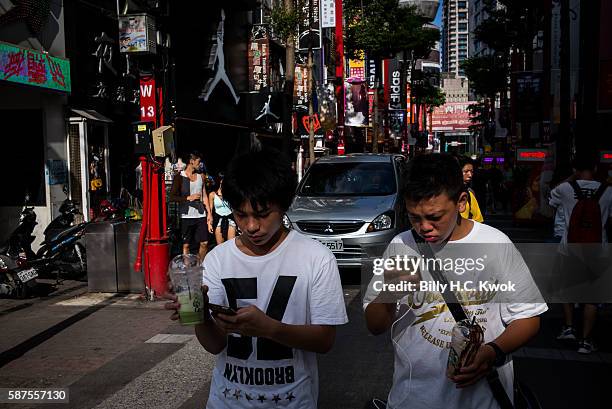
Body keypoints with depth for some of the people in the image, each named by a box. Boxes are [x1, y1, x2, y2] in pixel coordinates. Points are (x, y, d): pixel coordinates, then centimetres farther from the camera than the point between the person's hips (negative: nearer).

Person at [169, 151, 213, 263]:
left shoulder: (200, 176, 12)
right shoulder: (180, 177, -4)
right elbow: (172, 197, -6)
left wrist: (209, 214, 11)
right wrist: (189, 198, -13)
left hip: (201, 215, 5)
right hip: (187, 216, -4)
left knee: (204, 243, 5)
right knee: (186, 245, 2)